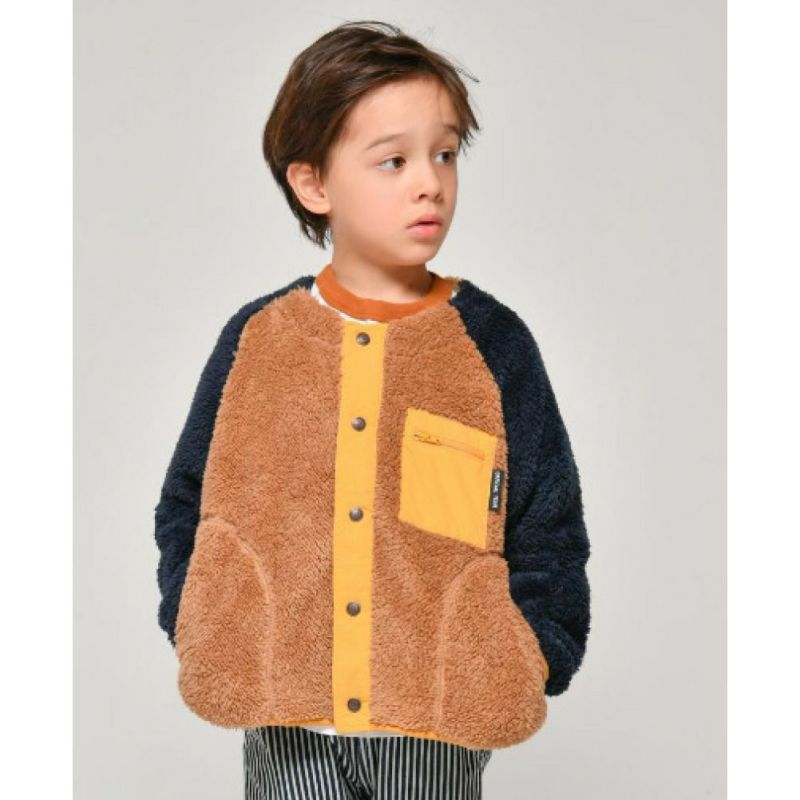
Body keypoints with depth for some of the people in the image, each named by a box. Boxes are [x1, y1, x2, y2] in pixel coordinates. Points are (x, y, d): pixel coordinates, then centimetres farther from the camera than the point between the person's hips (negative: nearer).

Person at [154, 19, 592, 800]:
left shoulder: (493, 342, -4)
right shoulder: (256, 338, -1)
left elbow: (548, 522, 1)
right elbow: (189, 501, 8)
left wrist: (528, 661, -7)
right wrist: (199, 630, -3)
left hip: (441, 720, 0)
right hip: (285, 716, 1)